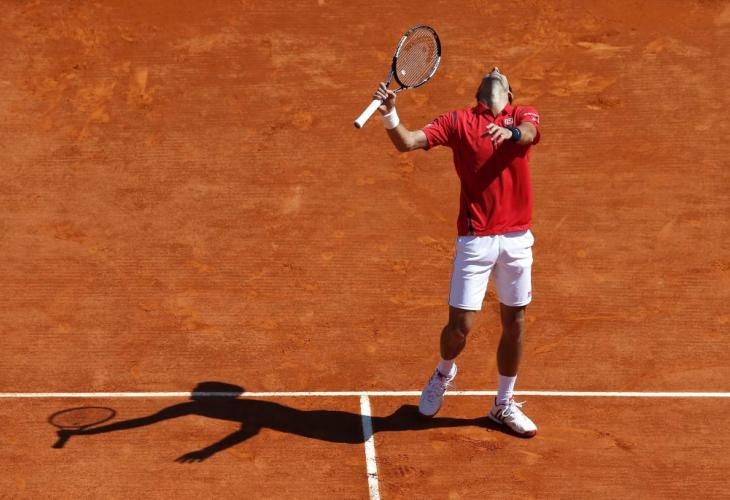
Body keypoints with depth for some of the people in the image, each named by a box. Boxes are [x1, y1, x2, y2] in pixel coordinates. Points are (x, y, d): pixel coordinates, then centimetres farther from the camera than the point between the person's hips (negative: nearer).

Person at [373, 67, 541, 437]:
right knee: (460, 325, -4)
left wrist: (510, 132, -40)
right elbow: (407, 142, -8)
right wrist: (389, 115, -28)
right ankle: (444, 373, 31)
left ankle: (504, 404, 30)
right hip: (475, 239, -2)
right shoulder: (458, 121, 3)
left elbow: (529, 132, -17)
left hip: (517, 239, 2)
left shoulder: (524, 116, 8)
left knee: (514, 323, 11)